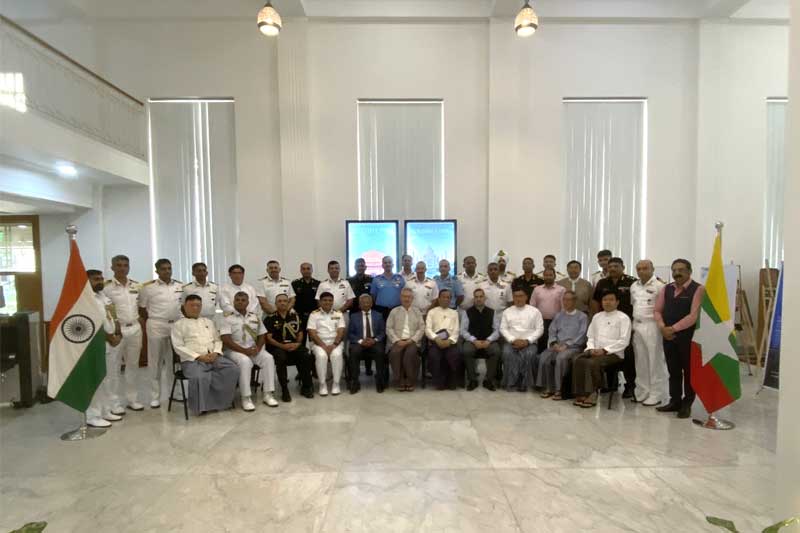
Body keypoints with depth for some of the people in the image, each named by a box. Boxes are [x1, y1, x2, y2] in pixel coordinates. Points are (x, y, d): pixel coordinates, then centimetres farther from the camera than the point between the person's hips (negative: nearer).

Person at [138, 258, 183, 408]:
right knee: (156, 362, 5)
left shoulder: (180, 286, 6)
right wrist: (152, 322, 5)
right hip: (156, 326, -3)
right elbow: (141, 309, 1)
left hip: (177, 326, 3)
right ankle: (155, 397, 14)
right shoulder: (148, 287, -4)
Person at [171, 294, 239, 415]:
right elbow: (178, 347, -2)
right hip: (192, 360, -4)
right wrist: (199, 356, -13)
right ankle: (201, 406, -11)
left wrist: (215, 353, -3)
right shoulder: (179, 325, 9)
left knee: (232, 369, -21)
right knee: (199, 377, -36)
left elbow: (218, 340, 19)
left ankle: (219, 400, -8)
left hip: (213, 357, 4)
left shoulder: (208, 322, 24)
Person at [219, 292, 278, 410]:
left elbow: (262, 336, 13)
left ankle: (268, 394, -18)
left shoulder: (255, 317, 13)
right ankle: (246, 398, -26)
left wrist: (258, 348, -9)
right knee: (245, 361, -35)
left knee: (268, 358, -23)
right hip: (234, 350, -4)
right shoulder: (228, 318, -2)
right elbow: (226, 340, -11)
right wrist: (244, 350, -20)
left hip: (253, 349, 4)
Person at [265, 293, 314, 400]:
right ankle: (284, 390, -22)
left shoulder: (295, 316, 15)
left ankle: (306, 387, -7)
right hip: (277, 346, -2)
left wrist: (298, 343, -6)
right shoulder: (270, 318, 4)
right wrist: (283, 346, -17)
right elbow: (268, 338, -3)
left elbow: (300, 333, 15)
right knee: (281, 358, -36)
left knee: (307, 356, -25)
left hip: (294, 345, 3)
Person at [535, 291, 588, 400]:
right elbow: (552, 331, 14)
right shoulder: (559, 315, 22)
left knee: (561, 358, -35)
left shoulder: (582, 316, 8)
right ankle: (548, 387, -17)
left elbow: (581, 335, -3)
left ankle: (558, 389, -26)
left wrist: (566, 345, -14)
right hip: (557, 345, 4)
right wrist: (554, 343, -6)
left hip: (573, 346, -4)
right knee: (544, 357, -26)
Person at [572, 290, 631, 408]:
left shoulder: (623, 318, 0)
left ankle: (592, 393, -16)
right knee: (578, 360, -23)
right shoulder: (597, 317, 17)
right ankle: (580, 394, -19)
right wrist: (591, 348, -2)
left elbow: (624, 341, -9)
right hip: (595, 351, 5)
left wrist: (604, 350, -15)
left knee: (593, 363, -32)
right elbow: (590, 336, 19)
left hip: (613, 353, -5)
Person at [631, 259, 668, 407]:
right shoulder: (634, 286, 12)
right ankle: (642, 392, 23)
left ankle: (656, 395, 10)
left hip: (652, 326, -7)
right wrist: (633, 324, 15)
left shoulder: (659, 285, -10)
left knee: (655, 362, 0)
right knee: (640, 362, 13)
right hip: (637, 326, 7)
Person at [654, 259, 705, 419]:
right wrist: (663, 327, -6)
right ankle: (675, 401, 24)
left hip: (689, 336, -5)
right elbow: (657, 310, 11)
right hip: (668, 336, 5)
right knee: (673, 371, 13)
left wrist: (674, 328, -16)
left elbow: (693, 315, -15)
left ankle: (687, 404, 18)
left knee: (689, 371, 7)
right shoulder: (666, 289, 10)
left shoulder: (698, 289, -7)